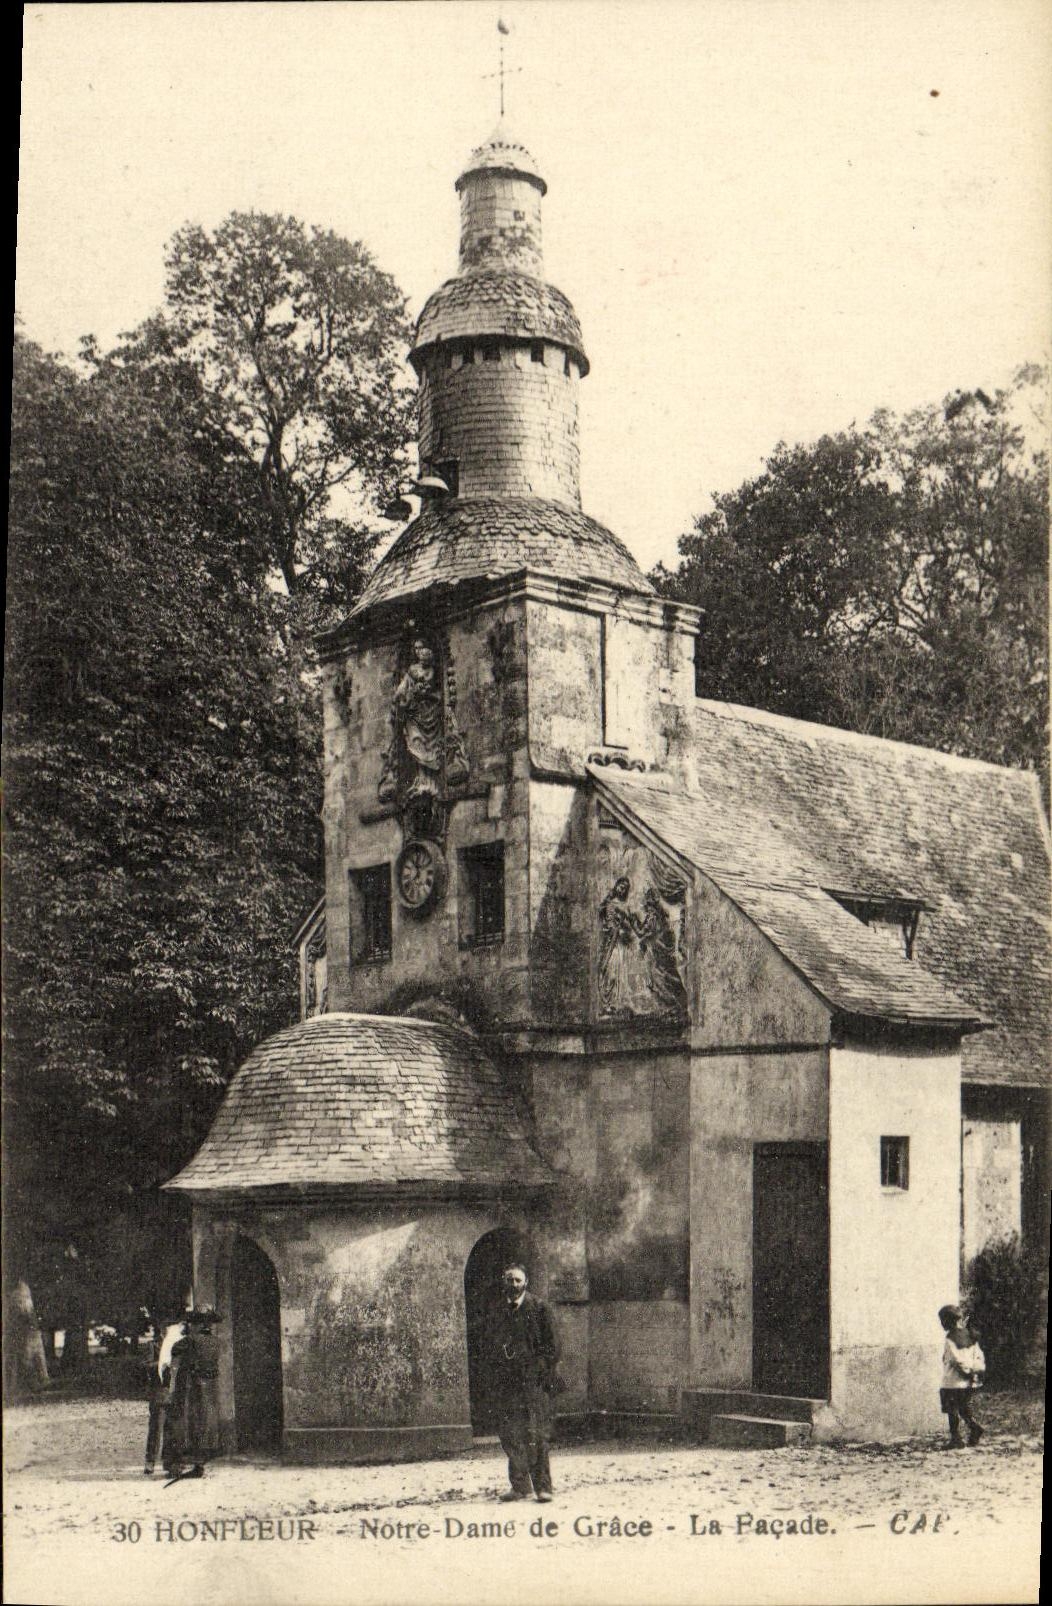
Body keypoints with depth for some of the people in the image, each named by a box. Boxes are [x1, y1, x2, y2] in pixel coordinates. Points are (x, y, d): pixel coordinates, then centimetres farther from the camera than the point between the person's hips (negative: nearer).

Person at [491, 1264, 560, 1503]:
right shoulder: (499, 1310, 13)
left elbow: (551, 1346, 0)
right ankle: (519, 1486, 13)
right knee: (509, 1434, 4)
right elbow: (495, 1347, 16)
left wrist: (546, 1374, -9)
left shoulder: (538, 1308, 1)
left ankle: (542, 1486, -2)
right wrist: (496, 1381, 9)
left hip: (534, 1381, -4)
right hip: (507, 1382, 4)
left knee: (536, 1434, -6)